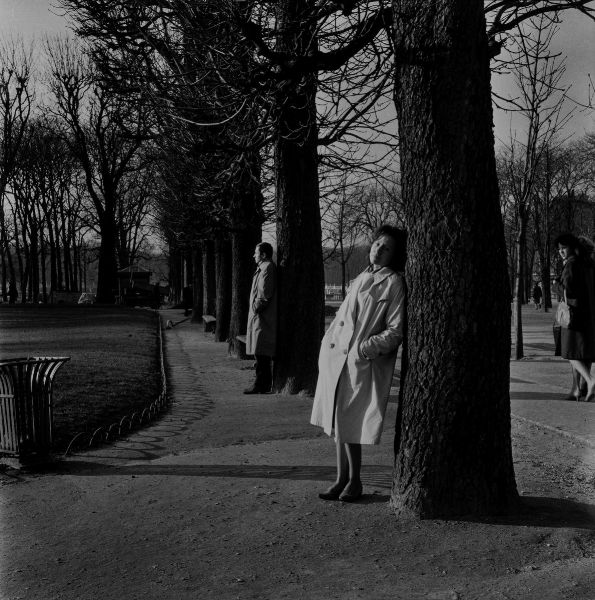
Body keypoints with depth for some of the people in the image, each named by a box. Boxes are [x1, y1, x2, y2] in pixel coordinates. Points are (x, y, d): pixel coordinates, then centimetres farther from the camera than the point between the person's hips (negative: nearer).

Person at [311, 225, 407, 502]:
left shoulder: (394, 283, -6)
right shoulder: (361, 278, 14)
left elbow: (395, 332, -11)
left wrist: (365, 348, -18)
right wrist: (328, 344, 13)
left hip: (362, 365, -7)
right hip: (336, 360, 7)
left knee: (348, 426, -1)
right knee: (337, 425, 11)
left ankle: (354, 482, 17)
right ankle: (342, 479, 22)